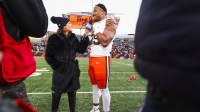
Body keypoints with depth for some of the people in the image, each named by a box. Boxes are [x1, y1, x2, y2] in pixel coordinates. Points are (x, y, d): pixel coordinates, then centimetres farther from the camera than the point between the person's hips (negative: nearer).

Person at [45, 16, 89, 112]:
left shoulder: (73, 37, 5)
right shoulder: (54, 38, -9)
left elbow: (81, 49, 4)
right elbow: (48, 56, -6)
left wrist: (85, 38, -3)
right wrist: (56, 66, -9)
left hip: (72, 69, 4)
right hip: (60, 70, -4)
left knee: (72, 92, 13)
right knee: (57, 93, 7)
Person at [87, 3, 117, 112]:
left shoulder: (109, 24, -10)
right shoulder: (95, 24, 16)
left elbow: (105, 42, -24)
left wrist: (96, 31, -12)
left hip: (102, 59, -8)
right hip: (92, 58, 9)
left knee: (103, 87, -2)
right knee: (94, 85, 17)